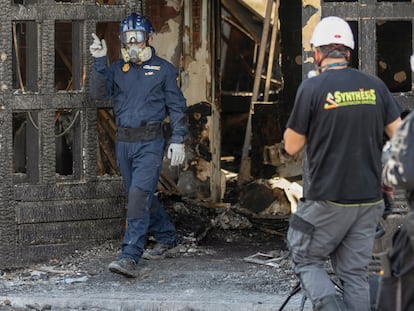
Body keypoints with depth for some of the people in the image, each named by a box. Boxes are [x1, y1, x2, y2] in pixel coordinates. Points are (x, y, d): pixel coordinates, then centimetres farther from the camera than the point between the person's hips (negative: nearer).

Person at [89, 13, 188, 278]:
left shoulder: (163, 69, 1)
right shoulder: (117, 68, 10)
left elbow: (177, 106, 2)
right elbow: (100, 93, -5)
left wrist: (179, 140, -6)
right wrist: (99, 62, -15)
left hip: (150, 143, -5)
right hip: (124, 142, 5)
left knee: (140, 194, -16)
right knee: (142, 195, 16)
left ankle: (130, 256, -22)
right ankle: (167, 237, 38)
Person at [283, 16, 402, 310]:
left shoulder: (312, 88, -10)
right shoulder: (375, 86, 3)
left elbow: (292, 146, -3)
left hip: (328, 200, -4)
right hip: (370, 198, 4)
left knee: (307, 261, 11)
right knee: (355, 273, 10)